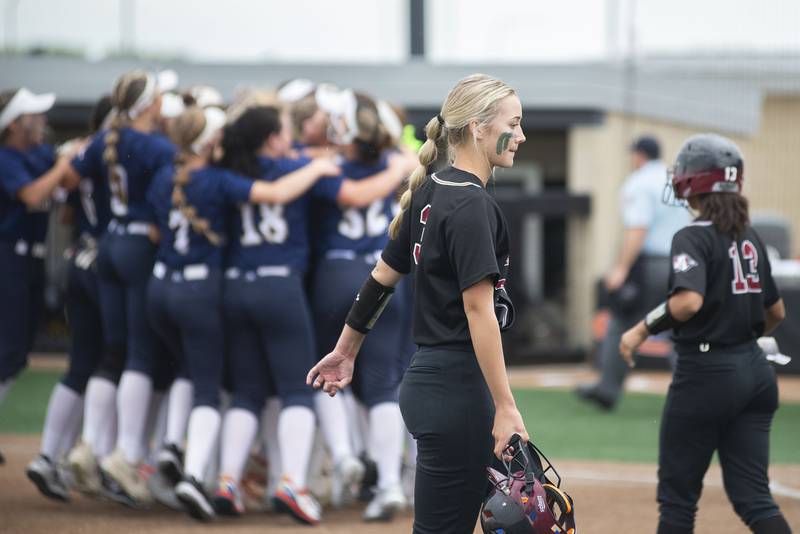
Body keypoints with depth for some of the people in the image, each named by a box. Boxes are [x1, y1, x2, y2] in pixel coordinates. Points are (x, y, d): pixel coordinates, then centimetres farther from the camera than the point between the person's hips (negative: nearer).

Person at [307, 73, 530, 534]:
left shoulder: (431, 193, 12)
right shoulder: (471, 205, -15)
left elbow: (383, 276, 20)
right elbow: (479, 310, -21)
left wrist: (346, 352, 30)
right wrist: (506, 408, -23)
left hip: (426, 380, 9)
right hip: (458, 390, -9)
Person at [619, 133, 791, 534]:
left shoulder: (693, 238, -12)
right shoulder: (750, 238, 11)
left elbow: (689, 301, -29)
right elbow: (776, 312, 19)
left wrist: (642, 329, -16)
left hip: (705, 372, -7)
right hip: (755, 372, 7)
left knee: (678, 495, 6)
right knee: (753, 496, 5)